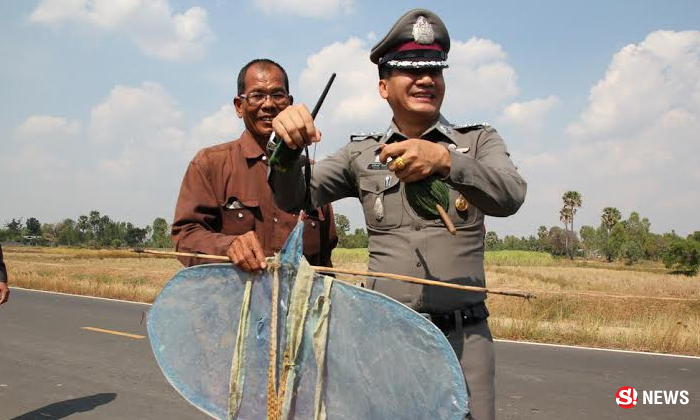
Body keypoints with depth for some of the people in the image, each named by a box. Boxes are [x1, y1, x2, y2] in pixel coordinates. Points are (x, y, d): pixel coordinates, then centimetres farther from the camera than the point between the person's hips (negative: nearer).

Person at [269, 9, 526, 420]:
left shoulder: (479, 141, 5)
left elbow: (510, 197, -13)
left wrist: (445, 160, -31)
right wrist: (289, 146, -20)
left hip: (461, 338, -1)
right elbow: (296, 197, 1)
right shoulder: (362, 153, 10)